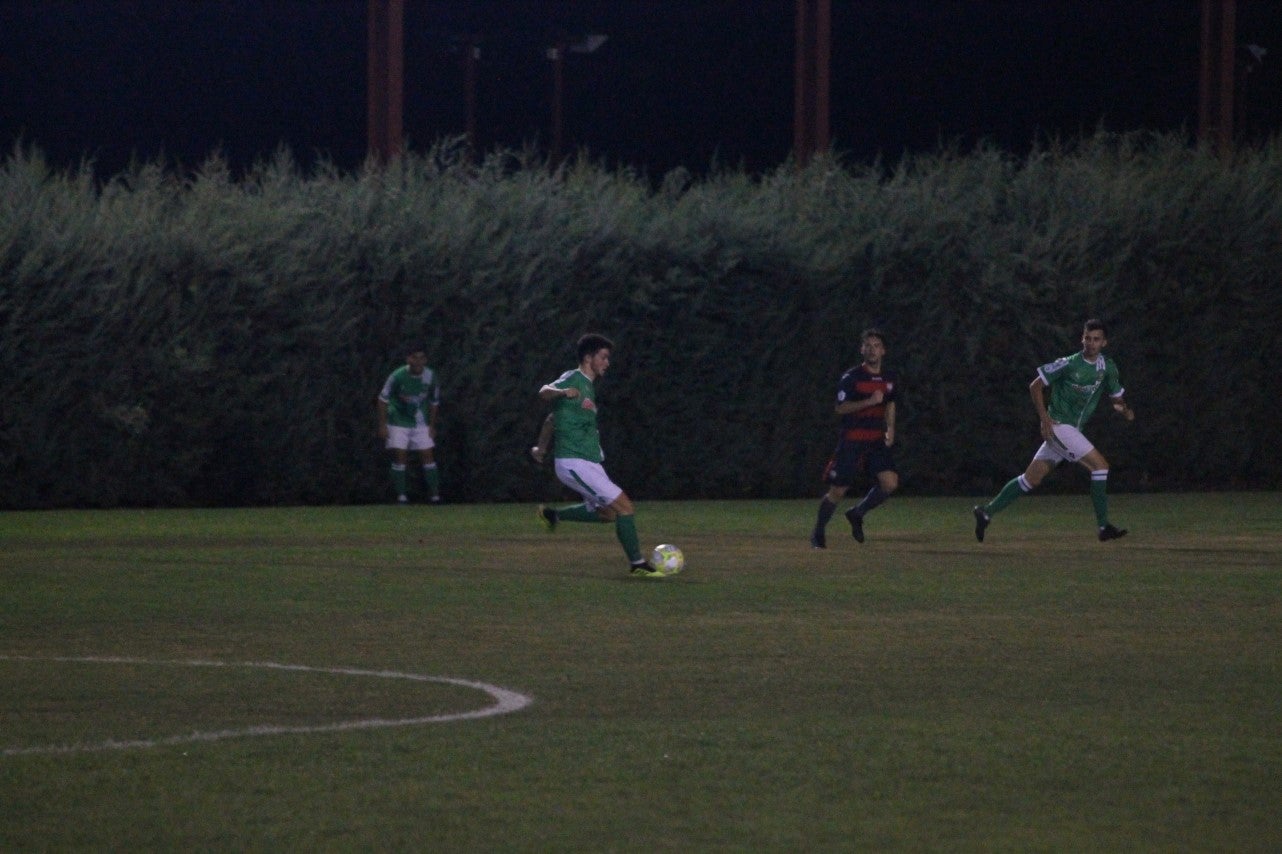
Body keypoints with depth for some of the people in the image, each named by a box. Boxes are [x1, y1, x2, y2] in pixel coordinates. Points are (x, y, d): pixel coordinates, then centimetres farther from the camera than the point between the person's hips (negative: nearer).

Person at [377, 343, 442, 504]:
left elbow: (434, 402, 5)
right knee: (400, 456, -8)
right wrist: (382, 425, -11)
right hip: (398, 422, -3)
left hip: (421, 423, 3)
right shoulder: (397, 376, -19)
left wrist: (432, 426, 6)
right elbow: (383, 399, -10)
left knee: (428, 455, -2)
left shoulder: (430, 377, -10)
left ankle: (435, 495, 2)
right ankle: (401, 496, -2)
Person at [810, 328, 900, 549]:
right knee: (837, 491, -2)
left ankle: (857, 514, 9)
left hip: (877, 440, 4)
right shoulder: (851, 378, -8)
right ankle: (818, 533, 19)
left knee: (890, 482, -15)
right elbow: (840, 408, -13)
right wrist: (869, 401, -24)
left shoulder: (890, 379, 9)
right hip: (851, 441, -4)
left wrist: (890, 429, 9)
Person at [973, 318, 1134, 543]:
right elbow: (1035, 386, -6)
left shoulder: (1107, 367, 6)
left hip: (1072, 430, 7)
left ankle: (987, 512, 18)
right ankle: (1103, 527, -12)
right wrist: (1044, 419, -13)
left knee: (1032, 478, 9)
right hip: (1058, 425, -7)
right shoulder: (1069, 364, -13)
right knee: (1100, 465, -15)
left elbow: (1116, 396, 15)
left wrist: (1124, 410, -8)